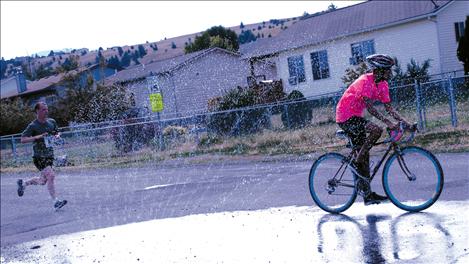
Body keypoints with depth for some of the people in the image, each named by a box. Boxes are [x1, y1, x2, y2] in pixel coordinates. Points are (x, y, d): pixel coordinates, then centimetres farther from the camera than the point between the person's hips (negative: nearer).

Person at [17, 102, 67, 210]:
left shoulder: (52, 122, 7)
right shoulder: (33, 126, -11)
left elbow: (57, 132, 22)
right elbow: (23, 139, -15)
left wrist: (57, 135, -2)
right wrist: (37, 137, -26)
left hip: (49, 155, 7)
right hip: (39, 156, -7)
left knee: (43, 181, 13)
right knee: (51, 176, -19)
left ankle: (23, 183, 37)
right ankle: (55, 201, -13)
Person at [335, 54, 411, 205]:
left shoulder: (382, 85, 4)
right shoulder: (366, 81, -23)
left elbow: (388, 107, 5)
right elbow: (370, 107, -30)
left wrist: (403, 121, -6)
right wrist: (388, 123, -35)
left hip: (355, 118, 9)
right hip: (346, 117, -9)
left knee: (364, 154, 6)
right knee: (377, 130, -27)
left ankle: (368, 195, 10)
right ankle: (357, 162, -12)